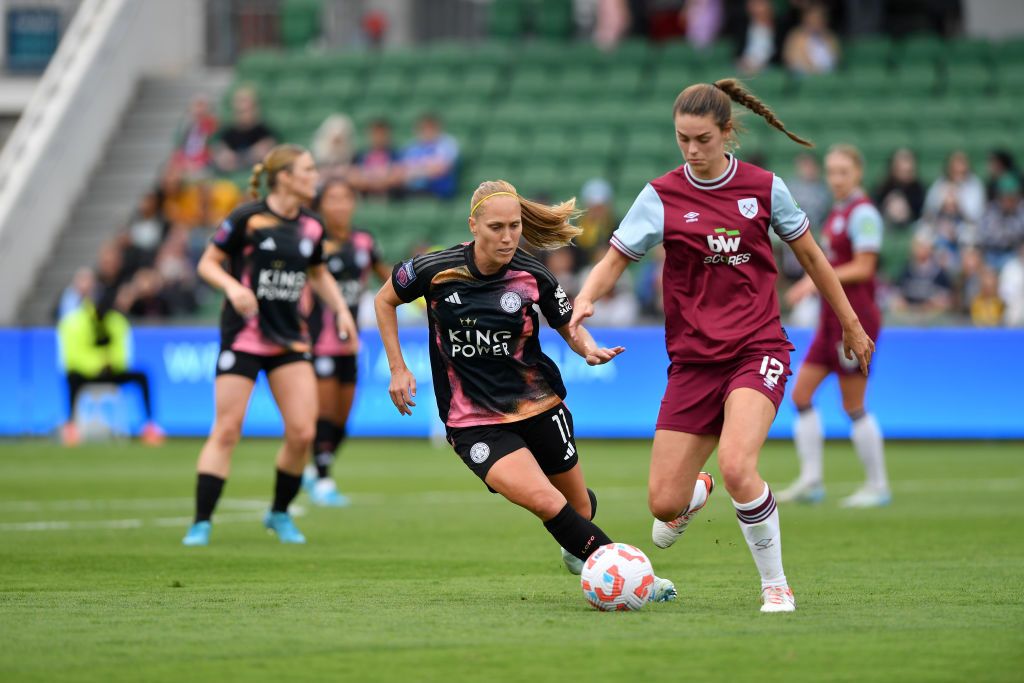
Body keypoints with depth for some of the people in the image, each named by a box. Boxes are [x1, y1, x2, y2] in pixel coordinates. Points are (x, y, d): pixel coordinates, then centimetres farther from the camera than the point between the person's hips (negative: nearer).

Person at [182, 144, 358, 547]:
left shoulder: (311, 227, 7)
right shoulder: (248, 218, -9)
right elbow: (207, 263, -3)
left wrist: (341, 309, 9)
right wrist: (232, 286, -22)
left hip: (290, 340, 5)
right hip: (243, 336, -5)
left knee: (302, 433, -5)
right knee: (226, 431, -7)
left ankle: (280, 513, 16)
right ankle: (201, 524, -1)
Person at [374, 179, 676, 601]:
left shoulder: (533, 277, -9)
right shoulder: (435, 270, -12)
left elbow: (570, 328, 6)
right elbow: (385, 299, 7)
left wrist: (589, 349, -16)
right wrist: (398, 369, 3)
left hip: (539, 406, 2)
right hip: (474, 422, -2)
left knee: (579, 510, 13)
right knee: (546, 502, -23)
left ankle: (577, 551, 51)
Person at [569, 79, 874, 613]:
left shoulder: (764, 188, 1)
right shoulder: (662, 196, -1)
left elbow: (809, 254, 14)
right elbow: (615, 260, 0)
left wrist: (850, 323, 21)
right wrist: (585, 300, -22)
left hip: (758, 350, -2)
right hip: (693, 361, 2)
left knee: (736, 466, -29)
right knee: (663, 504, -3)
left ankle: (775, 585, -7)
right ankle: (697, 493, 39)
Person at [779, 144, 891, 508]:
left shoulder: (863, 212, -12)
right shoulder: (838, 212, 14)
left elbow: (863, 267, -18)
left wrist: (817, 279, -21)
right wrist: (811, 282, 9)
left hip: (854, 317, -9)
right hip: (833, 317, 9)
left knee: (853, 406, -4)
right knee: (801, 394, 5)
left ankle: (878, 486, 6)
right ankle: (811, 481, 6)